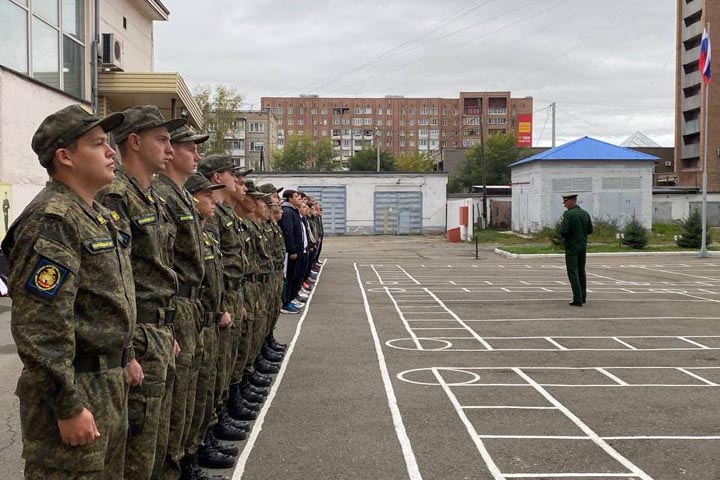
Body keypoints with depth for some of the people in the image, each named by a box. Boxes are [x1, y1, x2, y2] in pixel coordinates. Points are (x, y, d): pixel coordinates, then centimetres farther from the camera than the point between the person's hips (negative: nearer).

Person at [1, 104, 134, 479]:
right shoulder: (52, 220, -17)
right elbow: (39, 327, -23)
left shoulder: (100, 216, 13)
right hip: (74, 391, -9)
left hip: (109, 384, 9)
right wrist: (69, 406, -22)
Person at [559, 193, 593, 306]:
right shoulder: (585, 214, 4)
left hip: (571, 247, -6)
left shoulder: (568, 214, -15)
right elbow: (590, 230, 8)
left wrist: (561, 229, 0)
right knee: (581, 271, 19)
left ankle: (578, 299, -7)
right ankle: (583, 296, 27)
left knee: (573, 273, -2)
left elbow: (563, 232, -20)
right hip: (583, 246, 6)